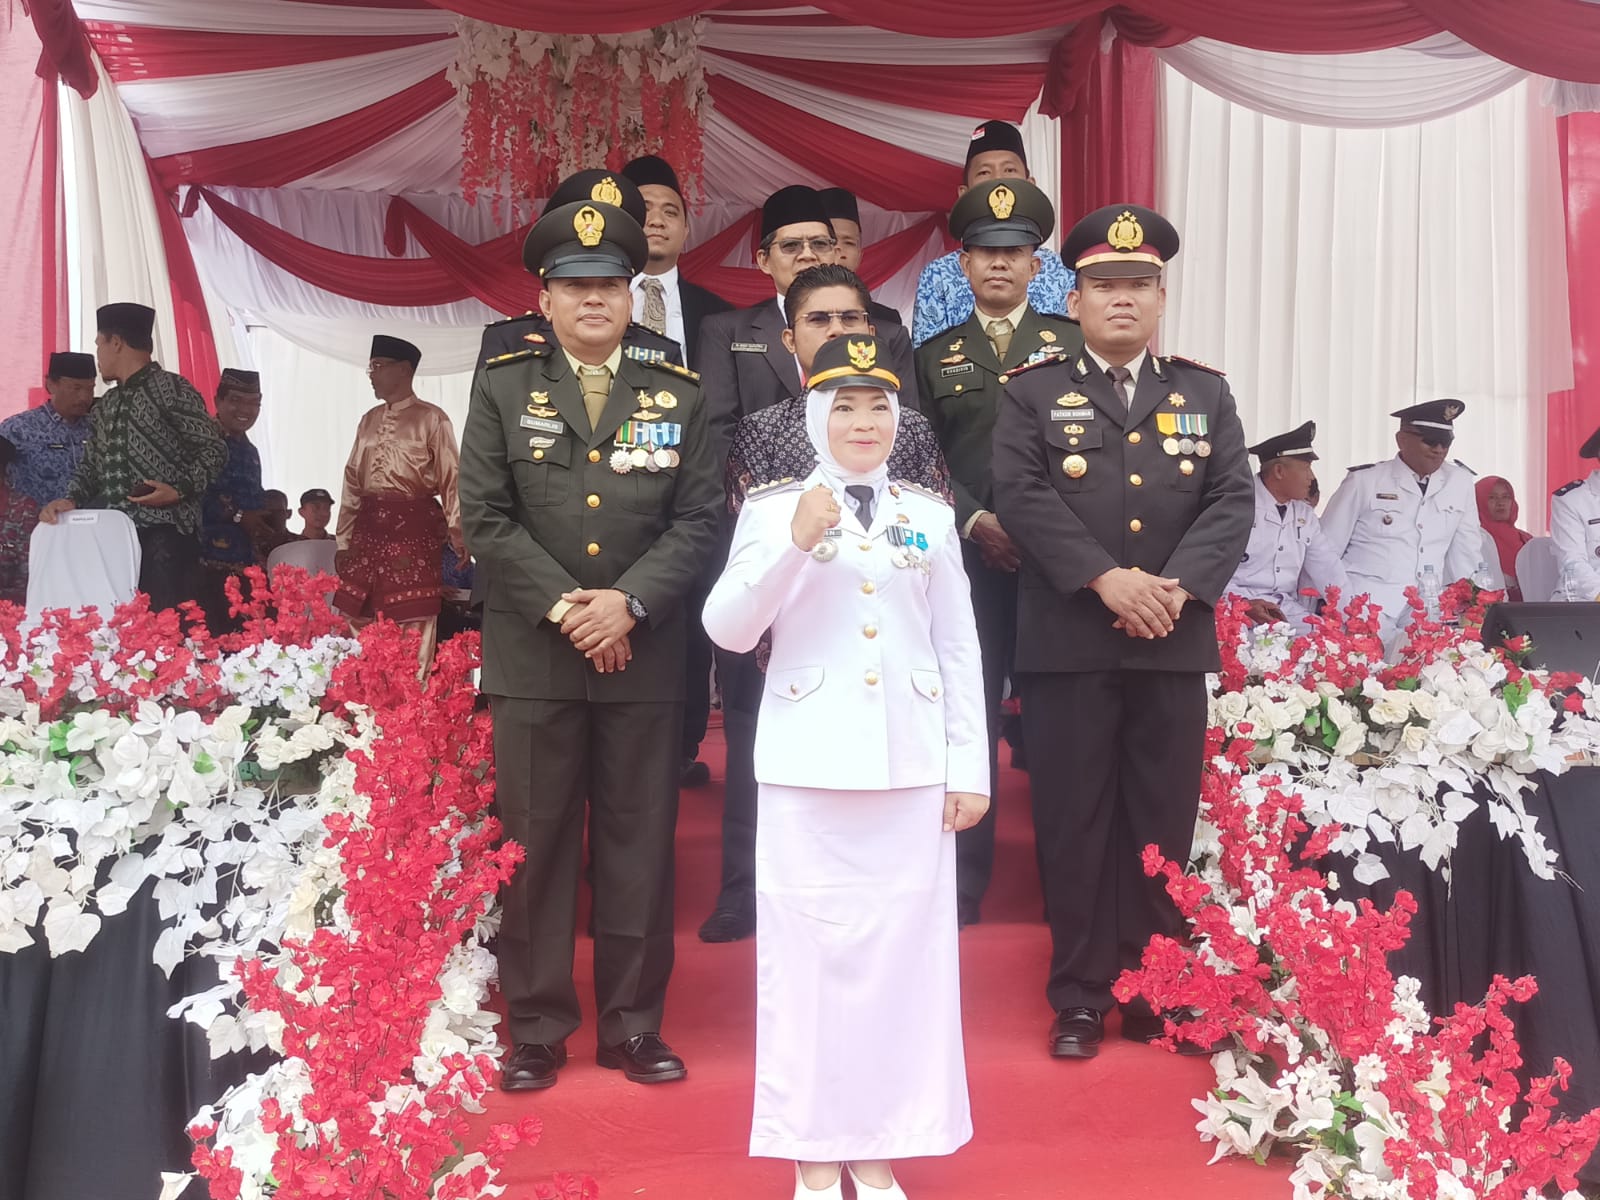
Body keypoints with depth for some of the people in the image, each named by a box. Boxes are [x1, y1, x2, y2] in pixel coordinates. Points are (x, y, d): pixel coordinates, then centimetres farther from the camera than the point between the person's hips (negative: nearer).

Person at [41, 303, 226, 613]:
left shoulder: (172, 388, 0)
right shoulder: (105, 406, 23)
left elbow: (214, 450, -4)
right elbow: (91, 466, 23)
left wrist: (180, 490, -17)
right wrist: (71, 499, 3)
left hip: (164, 532, -7)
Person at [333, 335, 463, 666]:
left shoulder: (431, 418, -3)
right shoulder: (369, 419, 15)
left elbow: (450, 480, -5)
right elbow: (352, 481, 17)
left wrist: (458, 538, -9)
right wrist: (343, 539, 14)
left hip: (414, 527, -6)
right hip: (369, 526, 6)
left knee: (412, 629, -3)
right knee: (354, 620, 6)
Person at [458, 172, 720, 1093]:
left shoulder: (680, 396, 8)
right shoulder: (503, 388, 6)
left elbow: (698, 521, 0)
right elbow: (487, 519, -2)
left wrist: (629, 601, -14)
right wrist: (562, 606, -12)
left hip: (645, 658, 1)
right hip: (532, 657, 0)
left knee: (640, 845, 7)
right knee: (535, 844, 6)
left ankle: (634, 1025, 21)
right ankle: (538, 1029, 20)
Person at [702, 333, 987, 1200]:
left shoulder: (929, 515, 8)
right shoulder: (773, 508, 2)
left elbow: (959, 649, 8)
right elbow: (728, 632, -7)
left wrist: (969, 766, 4)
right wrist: (794, 542, -18)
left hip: (910, 763, 2)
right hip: (808, 763, -2)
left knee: (903, 949, 6)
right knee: (808, 948, 4)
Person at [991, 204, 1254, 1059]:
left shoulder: (1206, 393, 13)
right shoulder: (1032, 392, 5)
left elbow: (1232, 501, 3)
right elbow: (1021, 496, -9)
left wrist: (1179, 587, -13)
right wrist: (1106, 580, -18)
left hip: (1175, 643, 3)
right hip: (1067, 644, -2)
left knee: (1164, 825, 9)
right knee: (1075, 824, 3)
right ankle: (1080, 996, 15)